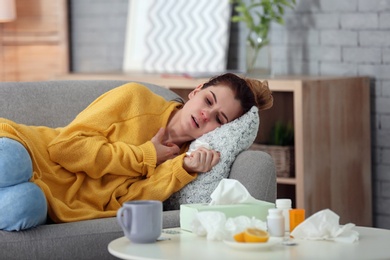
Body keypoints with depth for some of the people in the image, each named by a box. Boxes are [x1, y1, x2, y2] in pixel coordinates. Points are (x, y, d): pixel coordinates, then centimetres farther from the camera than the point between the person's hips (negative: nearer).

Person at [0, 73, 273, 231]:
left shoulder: (181, 159, 9)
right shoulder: (136, 98, -1)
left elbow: (120, 201, -6)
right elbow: (67, 145, -8)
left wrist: (184, 169, -16)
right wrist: (146, 156, -5)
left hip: (49, 207, 3)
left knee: (24, 206, -37)